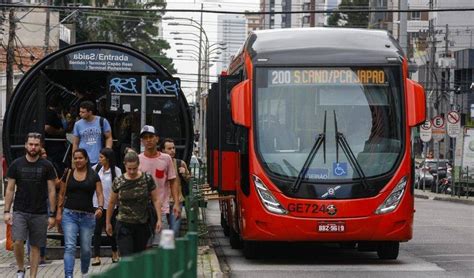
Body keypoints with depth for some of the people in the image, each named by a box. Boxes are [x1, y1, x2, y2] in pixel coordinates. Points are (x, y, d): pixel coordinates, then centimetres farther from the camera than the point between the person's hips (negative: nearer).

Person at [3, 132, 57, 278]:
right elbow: (10, 190, 5)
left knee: (35, 247, 3)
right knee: (17, 241, -15)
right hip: (20, 212, 0)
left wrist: (52, 215, -2)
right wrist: (6, 211, -3)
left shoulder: (46, 166, 1)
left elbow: (51, 191, 3)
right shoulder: (16, 165, 3)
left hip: (39, 214, 0)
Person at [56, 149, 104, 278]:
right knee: (69, 247, -12)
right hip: (69, 215, 0)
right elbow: (62, 195, 12)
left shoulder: (93, 175, 3)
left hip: (88, 216, 0)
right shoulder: (68, 175, 6)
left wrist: (100, 207, -19)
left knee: (86, 248, 9)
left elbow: (100, 194, -1)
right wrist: (59, 212, 5)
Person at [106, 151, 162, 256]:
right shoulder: (118, 182, -3)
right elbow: (112, 203, 9)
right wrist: (108, 223, 15)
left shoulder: (147, 179, -4)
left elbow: (155, 200, 1)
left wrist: (159, 219, -6)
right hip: (124, 226, -1)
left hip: (142, 225, 1)